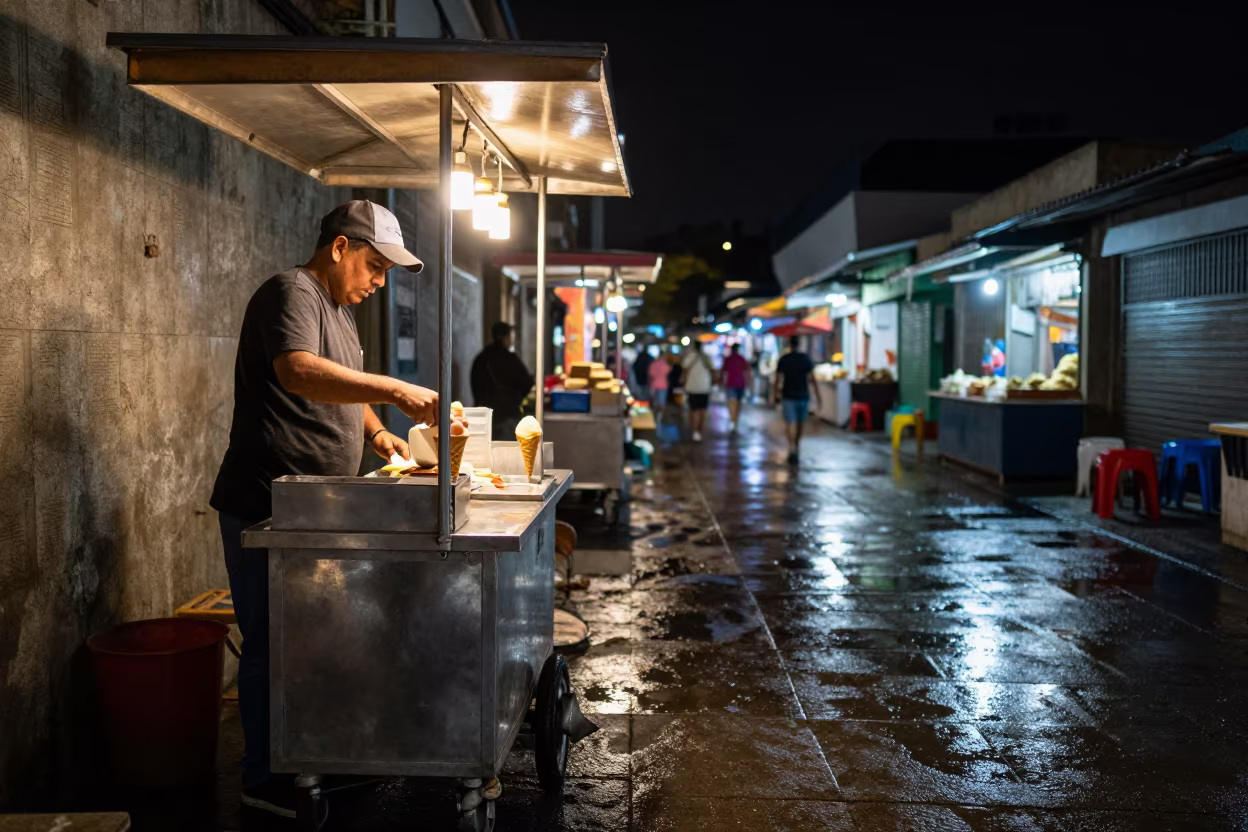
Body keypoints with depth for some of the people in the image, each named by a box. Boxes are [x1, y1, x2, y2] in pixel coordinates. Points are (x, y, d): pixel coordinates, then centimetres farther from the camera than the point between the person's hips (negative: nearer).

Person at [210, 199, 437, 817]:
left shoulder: (339, 311, 19)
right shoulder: (292, 292, -12)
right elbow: (298, 372, -31)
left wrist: (374, 431, 11)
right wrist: (395, 391, -35)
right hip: (267, 506, -10)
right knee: (272, 644, -2)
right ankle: (264, 782, 11)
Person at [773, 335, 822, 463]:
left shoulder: (783, 359, -3)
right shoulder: (806, 359, -1)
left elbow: (778, 380, -2)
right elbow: (812, 379, -4)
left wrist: (775, 394, 10)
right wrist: (818, 397, -1)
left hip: (788, 396, -2)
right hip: (803, 396, 2)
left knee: (790, 424, -6)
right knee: (801, 423, 18)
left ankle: (792, 449, -25)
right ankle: (796, 447, 30)